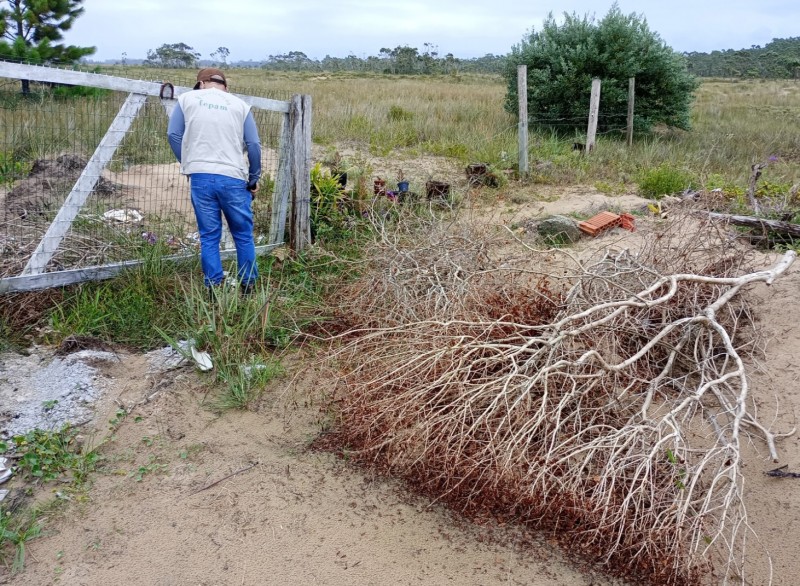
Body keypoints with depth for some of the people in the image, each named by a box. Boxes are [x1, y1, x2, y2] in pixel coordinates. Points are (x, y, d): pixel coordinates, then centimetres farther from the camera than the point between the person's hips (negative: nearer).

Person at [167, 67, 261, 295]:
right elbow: (254, 145, 2)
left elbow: (173, 135, 4)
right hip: (233, 178, 0)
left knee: (209, 237, 8)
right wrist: (254, 179, 11)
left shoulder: (187, 99, 10)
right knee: (243, 235, 11)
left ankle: (214, 289, 9)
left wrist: (188, 164, 17)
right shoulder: (239, 104, 8)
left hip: (200, 177, 1)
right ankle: (248, 286, 16)